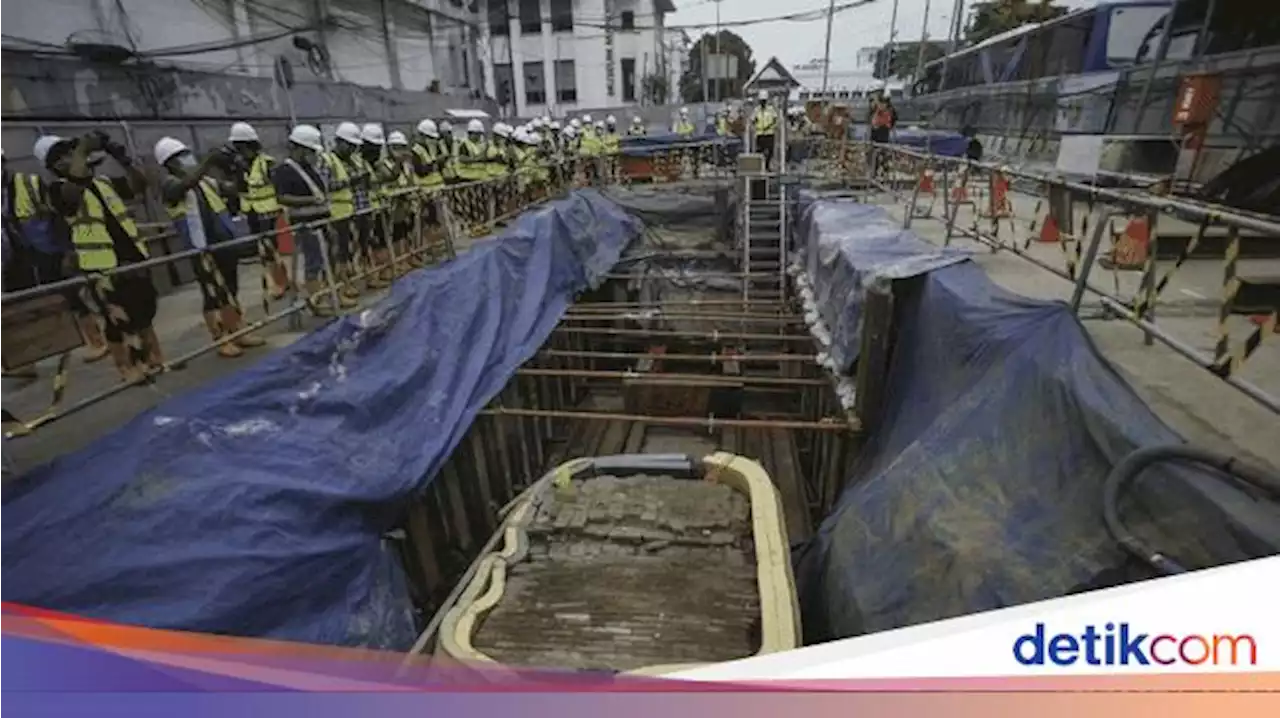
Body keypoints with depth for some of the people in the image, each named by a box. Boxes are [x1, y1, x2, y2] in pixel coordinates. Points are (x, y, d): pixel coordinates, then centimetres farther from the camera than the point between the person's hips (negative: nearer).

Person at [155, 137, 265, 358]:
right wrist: (209, 160, -33)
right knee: (213, 296, -1)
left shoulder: (205, 180, 14)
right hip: (203, 251, -7)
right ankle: (221, 341, 8)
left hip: (226, 244, 7)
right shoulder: (169, 183, -6)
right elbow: (187, 184, -28)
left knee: (231, 293, 14)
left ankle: (239, 333, 23)